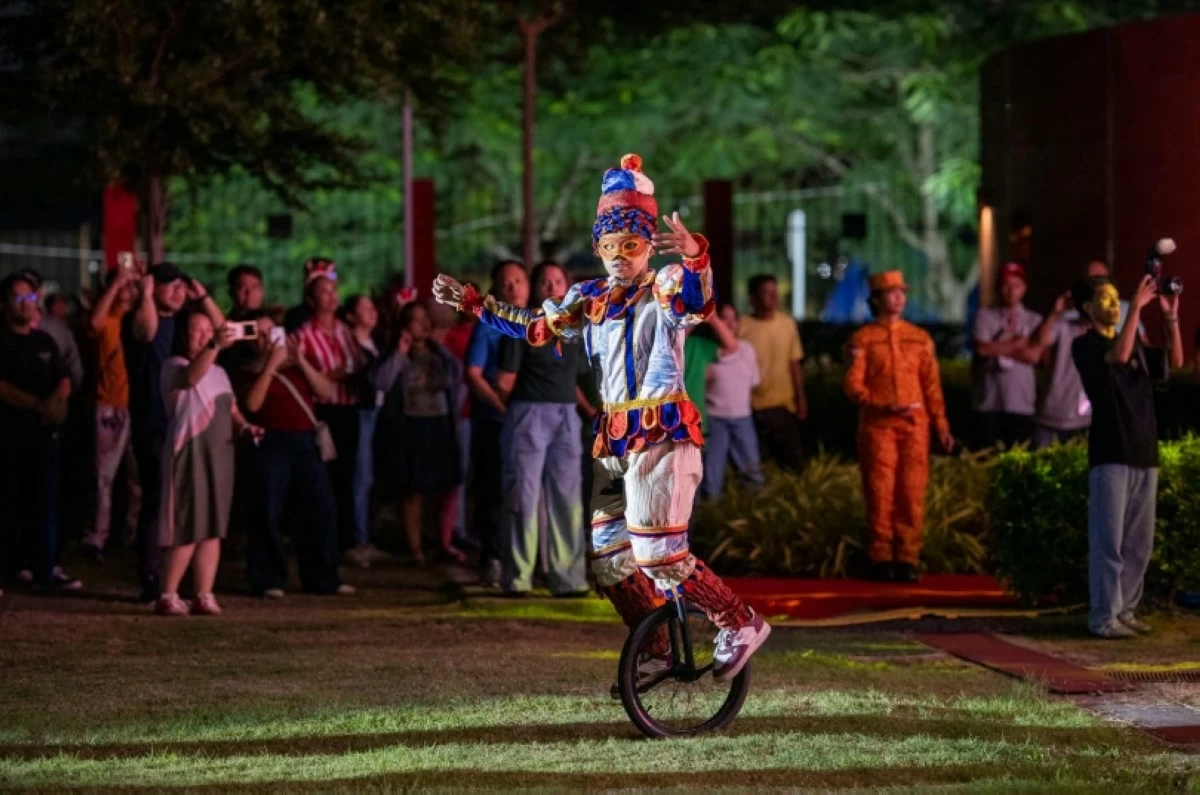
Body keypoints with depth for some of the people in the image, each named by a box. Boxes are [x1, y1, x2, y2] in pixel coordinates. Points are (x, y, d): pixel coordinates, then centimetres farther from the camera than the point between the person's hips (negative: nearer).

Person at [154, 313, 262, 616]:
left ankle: (204, 597, 6)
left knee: (213, 528, 4)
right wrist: (215, 347, -43)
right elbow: (191, 377, -28)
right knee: (188, 526, -10)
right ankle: (167, 596, -4)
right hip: (189, 453, -7)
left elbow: (231, 411, 22)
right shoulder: (173, 366, -5)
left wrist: (244, 427, 0)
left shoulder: (219, 372, 20)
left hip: (219, 455, 7)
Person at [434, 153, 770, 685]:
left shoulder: (665, 290, -7)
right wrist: (471, 302, 18)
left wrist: (694, 254, -52)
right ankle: (656, 652, 20)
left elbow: (697, 301, -30)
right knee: (608, 557, 7)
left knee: (657, 553, -16)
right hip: (614, 442, 7)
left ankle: (741, 625, -2)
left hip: (662, 436, -7)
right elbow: (536, 327, 21)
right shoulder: (592, 300, 12)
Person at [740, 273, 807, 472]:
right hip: (754, 407, -3)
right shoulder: (743, 327, -9)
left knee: (793, 461, 5)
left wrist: (801, 398, 7)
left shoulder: (787, 323, 3)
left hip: (784, 405, 3)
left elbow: (794, 364, 9)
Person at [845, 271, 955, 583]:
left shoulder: (921, 339, 12)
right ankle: (881, 558, 3)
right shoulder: (862, 340, 3)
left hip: (914, 426, 2)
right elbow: (854, 385, -3)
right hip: (877, 425, -2)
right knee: (881, 492, -4)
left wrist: (942, 426, 4)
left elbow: (932, 385, 10)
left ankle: (908, 558, 2)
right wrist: (883, 406, -16)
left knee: (912, 492, -2)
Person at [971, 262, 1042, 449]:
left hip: (1022, 404, 1)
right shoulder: (986, 317, 5)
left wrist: (1000, 347, -2)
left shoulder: (1034, 320, 9)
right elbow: (983, 349, -10)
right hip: (990, 404, -1)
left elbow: (1034, 355, -4)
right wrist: (1018, 343, -3)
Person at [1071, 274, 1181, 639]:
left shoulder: (1135, 344, 17)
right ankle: (1104, 616, -6)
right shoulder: (1085, 346, -4)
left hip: (1144, 454, 7)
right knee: (1109, 540, -8)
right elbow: (1118, 356, -22)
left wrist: (1171, 318, 0)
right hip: (1110, 454, -7)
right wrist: (1137, 307, -24)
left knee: (1139, 541, 8)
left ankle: (1125, 609, 15)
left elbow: (1174, 361, 11)